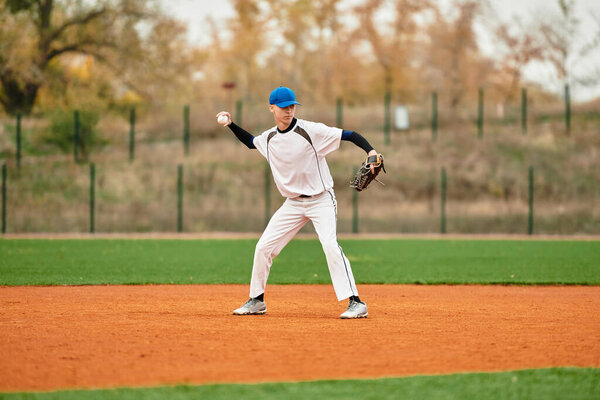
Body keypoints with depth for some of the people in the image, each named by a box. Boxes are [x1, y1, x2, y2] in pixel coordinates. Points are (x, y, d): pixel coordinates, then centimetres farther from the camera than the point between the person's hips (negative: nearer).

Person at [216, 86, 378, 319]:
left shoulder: (311, 131, -15)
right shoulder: (268, 138, 4)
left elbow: (350, 135, -19)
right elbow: (250, 142, 27)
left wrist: (371, 151, -36)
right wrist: (230, 125, 14)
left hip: (321, 201, -6)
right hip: (293, 203, 6)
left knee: (330, 245, -26)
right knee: (263, 247, 4)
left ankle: (355, 302, -25)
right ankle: (257, 301, 22)